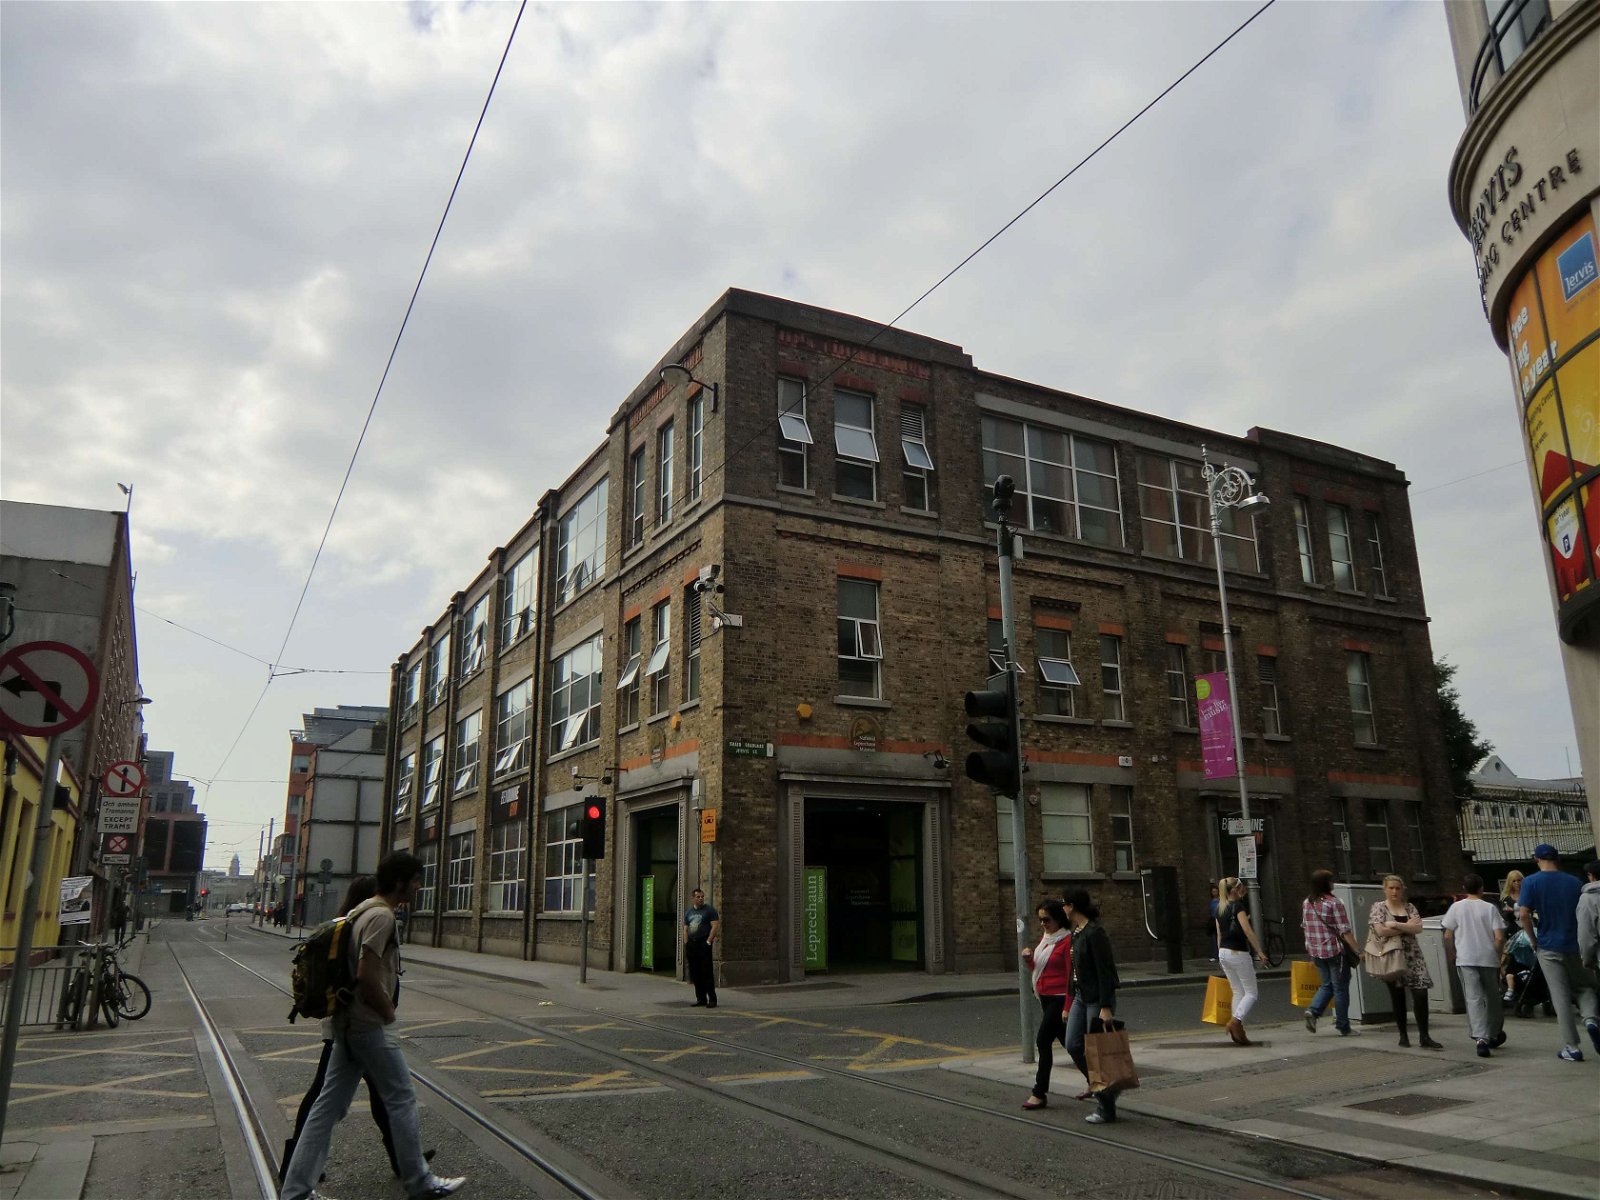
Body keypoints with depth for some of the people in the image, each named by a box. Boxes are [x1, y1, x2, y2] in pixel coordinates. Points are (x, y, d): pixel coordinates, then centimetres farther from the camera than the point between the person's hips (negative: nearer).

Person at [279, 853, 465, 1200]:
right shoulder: (382, 916, -20)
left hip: (346, 1023, 9)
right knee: (401, 1100, 3)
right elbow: (367, 976, -27)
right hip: (370, 1025, -9)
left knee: (329, 1104, 12)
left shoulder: (363, 911, 12)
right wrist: (388, 1011, -12)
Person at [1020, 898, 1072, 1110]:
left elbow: (1071, 976, -17)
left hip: (1059, 999, -9)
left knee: (1044, 1041, -10)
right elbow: (1039, 969, 20)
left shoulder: (1067, 941, -14)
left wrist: (1067, 1007, -20)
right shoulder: (1044, 939, 12)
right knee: (1067, 1042, 14)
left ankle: (1039, 1094, -5)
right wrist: (1029, 959, -1)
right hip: (1046, 998, 9)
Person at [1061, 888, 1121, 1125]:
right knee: (1073, 1045, 5)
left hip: (1097, 998, -9)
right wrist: (1069, 1001, 19)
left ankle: (1106, 1109, 11)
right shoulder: (1076, 932, 10)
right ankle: (1098, 1085, 24)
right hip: (1081, 996, 9)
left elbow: (1105, 971, -20)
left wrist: (1106, 1007, -23)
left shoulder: (1095, 933, -18)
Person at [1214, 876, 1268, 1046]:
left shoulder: (1219, 908, 12)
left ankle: (1238, 1030, 9)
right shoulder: (1238, 906, -12)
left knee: (1238, 992, 13)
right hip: (1238, 953, -7)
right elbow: (1247, 931, -19)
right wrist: (1259, 951, -14)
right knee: (1251, 993, 1)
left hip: (1223, 952, 8)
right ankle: (1235, 1021, -16)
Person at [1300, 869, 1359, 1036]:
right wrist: (1358, 951, -13)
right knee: (1340, 988, 6)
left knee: (1327, 985, 18)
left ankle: (1313, 1011, -2)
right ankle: (1343, 1027, 12)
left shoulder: (1306, 903, 5)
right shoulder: (1334, 903, -14)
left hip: (1315, 952, 6)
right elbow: (1345, 931, -16)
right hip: (1335, 951, -6)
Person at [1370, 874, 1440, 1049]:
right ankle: (1403, 1035, 18)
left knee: (1421, 994, -8)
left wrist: (1395, 925, -15)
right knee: (1397, 997, 6)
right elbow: (1381, 931, -15)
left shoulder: (1410, 907, 8)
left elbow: (1418, 928, -6)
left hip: (1412, 956, 2)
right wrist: (1407, 927, -10)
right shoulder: (1379, 907, -1)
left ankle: (1424, 1038, -3)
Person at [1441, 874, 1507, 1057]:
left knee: (1474, 999, -5)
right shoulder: (1490, 908, -2)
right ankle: (1494, 1035, 33)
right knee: (1492, 998, 17)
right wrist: (1496, 954, 8)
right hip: (1489, 959, 1)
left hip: (1466, 960, -1)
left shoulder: (1456, 907, 0)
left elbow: (1448, 936, 1)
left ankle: (1481, 1038, -20)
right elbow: (1499, 937, -8)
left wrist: (1452, 955, 16)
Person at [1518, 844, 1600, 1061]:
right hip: (1575, 946, 2)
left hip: (1548, 947, -2)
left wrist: (1534, 941, -2)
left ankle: (1571, 1047, 3)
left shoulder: (1531, 882, -6)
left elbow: (1523, 915, -14)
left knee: (1560, 997, 3)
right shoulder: (1574, 882, 2)